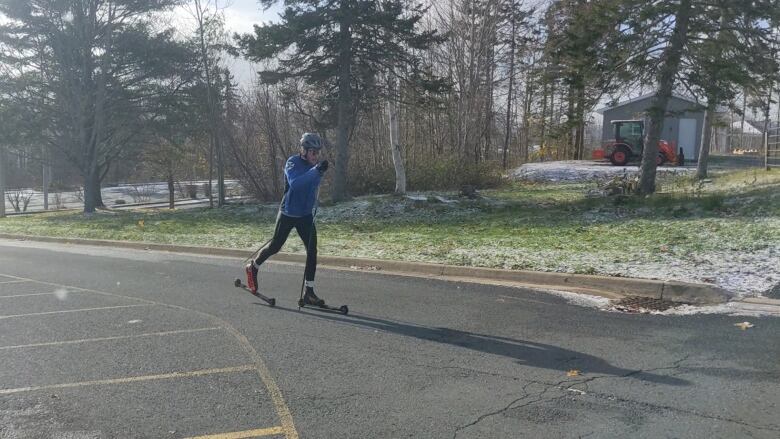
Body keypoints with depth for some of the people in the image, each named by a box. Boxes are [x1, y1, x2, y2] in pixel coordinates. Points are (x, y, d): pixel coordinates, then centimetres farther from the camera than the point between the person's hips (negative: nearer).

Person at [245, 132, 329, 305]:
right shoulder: (293, 162, -18)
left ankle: (309, 293, 0)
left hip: (306, 215, 5)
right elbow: (294, 183, -38)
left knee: (312, 250, -6)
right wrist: (316, 171, -45)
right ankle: (253, 267, 39)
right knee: (275, 247, 9)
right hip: (288, 214, -5)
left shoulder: (315, 165, 2)